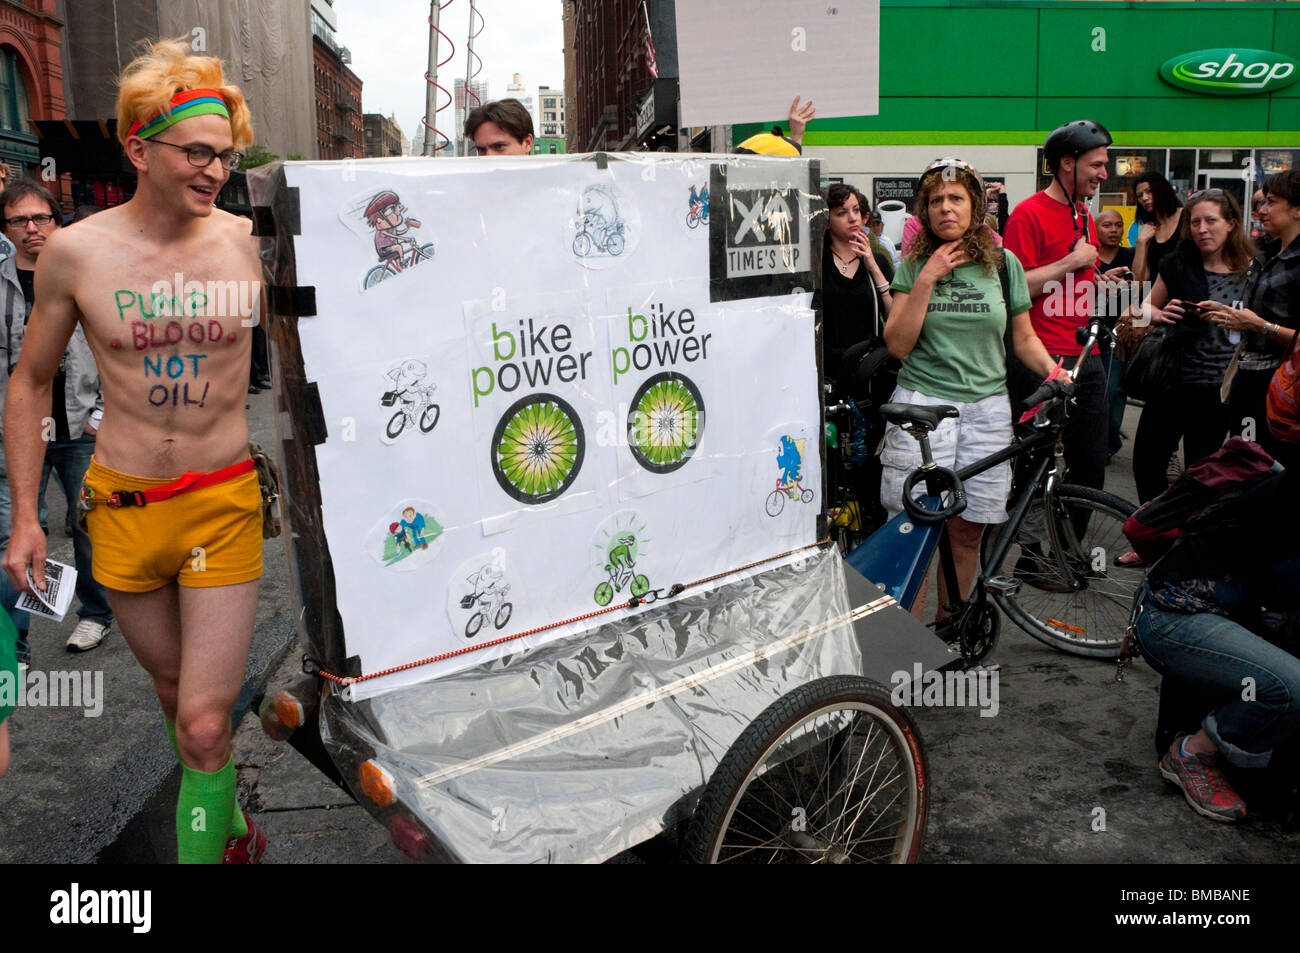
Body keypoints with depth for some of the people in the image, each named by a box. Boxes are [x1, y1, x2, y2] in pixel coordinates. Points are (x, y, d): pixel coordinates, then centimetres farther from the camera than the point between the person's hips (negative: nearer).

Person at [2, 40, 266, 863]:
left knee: (205, 725, -5)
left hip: (225, 502, -2)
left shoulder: (253, 242, -7)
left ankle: (201, 850, 17)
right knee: (176, 695, 19)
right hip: (121, 507, 2)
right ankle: (234, 831, 43)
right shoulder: (76, 253, -4)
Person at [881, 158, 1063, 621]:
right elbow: (897, 344, -6)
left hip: (986, 407, 2)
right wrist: (927, 279, -11)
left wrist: (1053, 371, -3)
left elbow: (1024, 339, 14)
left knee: (967, 530, 5)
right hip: (921, 404, -2)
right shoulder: (914, 265, 4)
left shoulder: (1003, 263, 8)